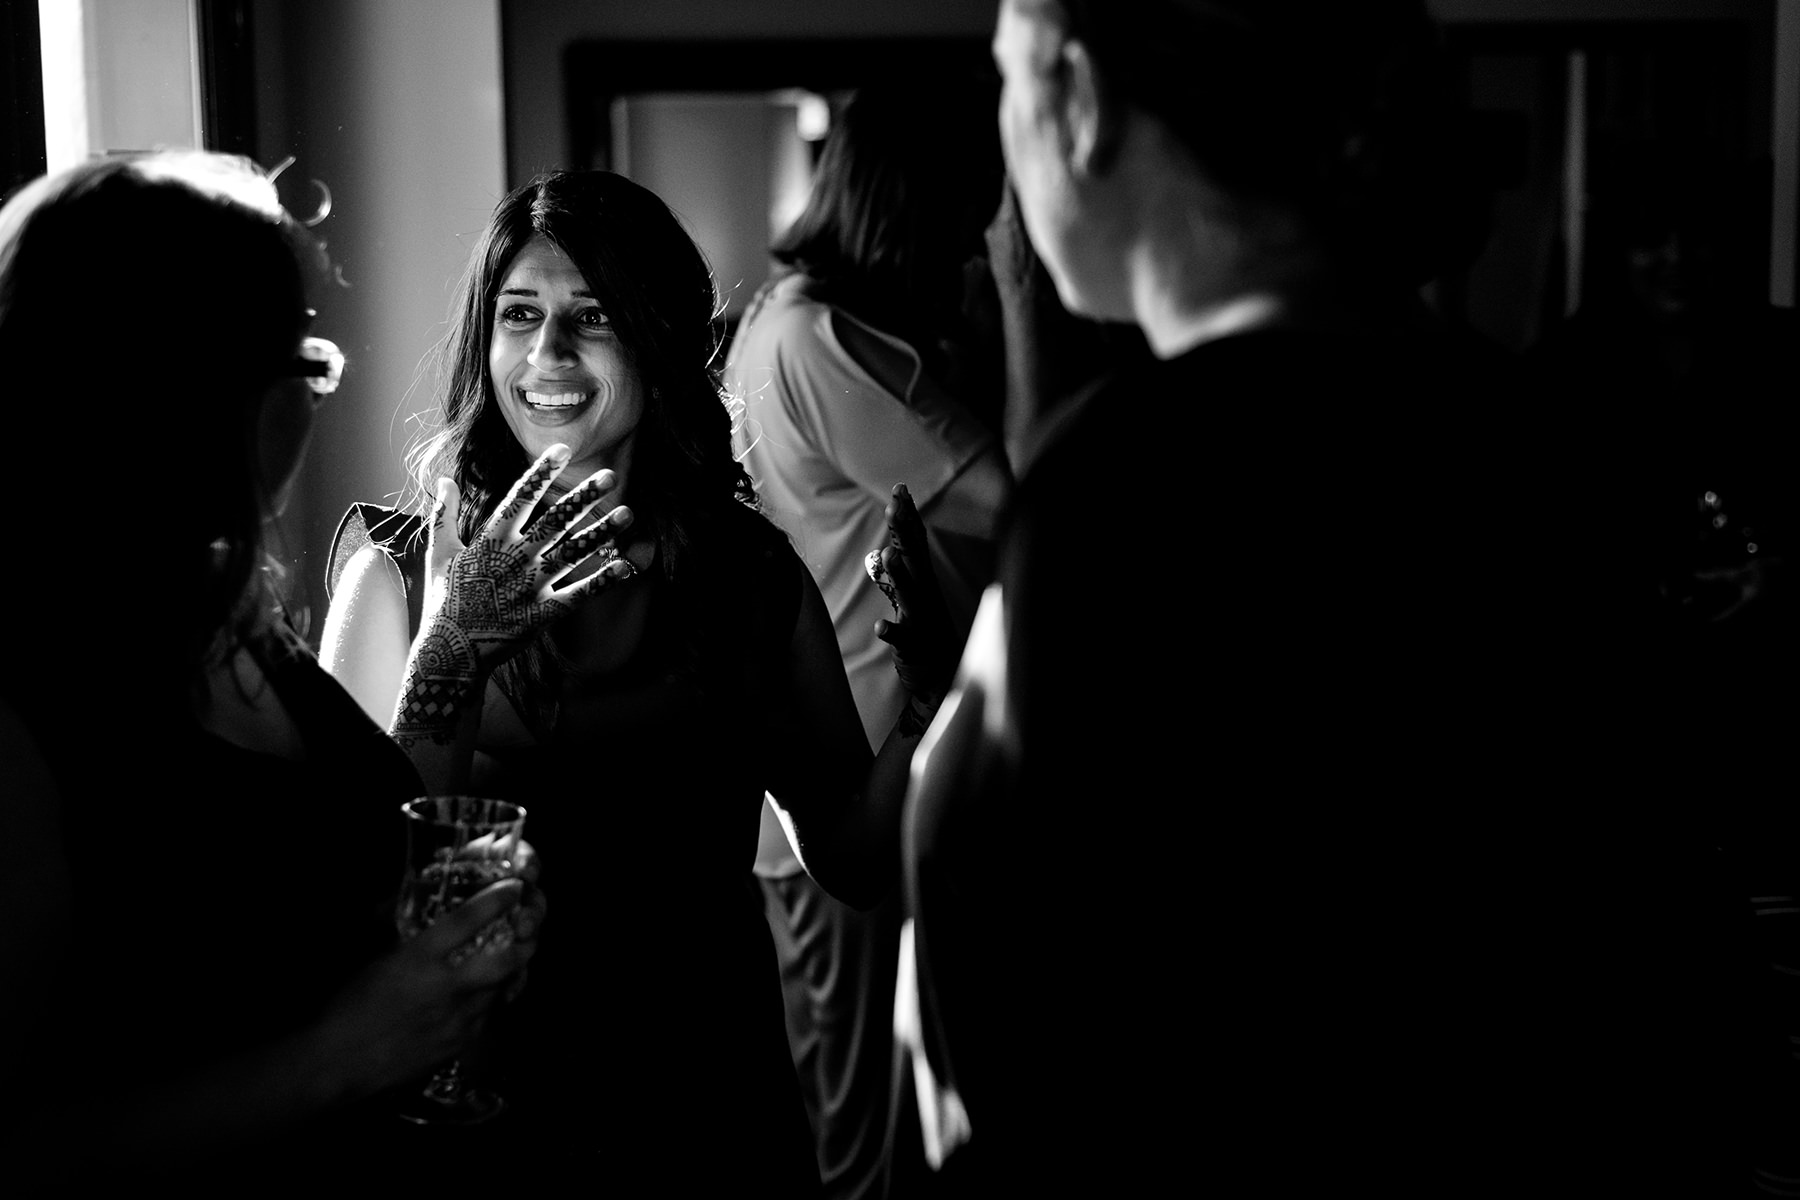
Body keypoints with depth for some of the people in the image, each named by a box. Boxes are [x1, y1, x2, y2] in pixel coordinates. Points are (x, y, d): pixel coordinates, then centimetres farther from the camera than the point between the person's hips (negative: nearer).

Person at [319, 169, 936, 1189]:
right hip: (482, 1099, -1)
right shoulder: (402, 572, -5)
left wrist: (936, 678, -14)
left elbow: (854, 860, 0)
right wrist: (452, 655, -24)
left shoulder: (754, 571, -1)